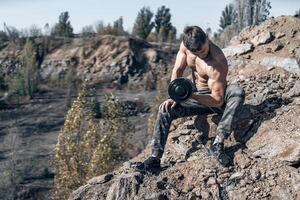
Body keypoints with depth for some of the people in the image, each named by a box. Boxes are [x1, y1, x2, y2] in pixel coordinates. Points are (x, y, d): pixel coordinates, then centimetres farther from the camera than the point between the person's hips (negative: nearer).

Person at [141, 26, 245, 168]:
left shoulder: (217, 63, -32)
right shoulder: (185, 44, -14)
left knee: (238, 92, -36)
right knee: (166, 110, -15)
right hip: (197, 96, 5)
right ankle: (155, 157, -13)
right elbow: (177, 70, -4)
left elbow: (218, 100, -32)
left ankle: (218, 143, -38)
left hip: (217, 98, -5)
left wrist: (191, 96, -46)